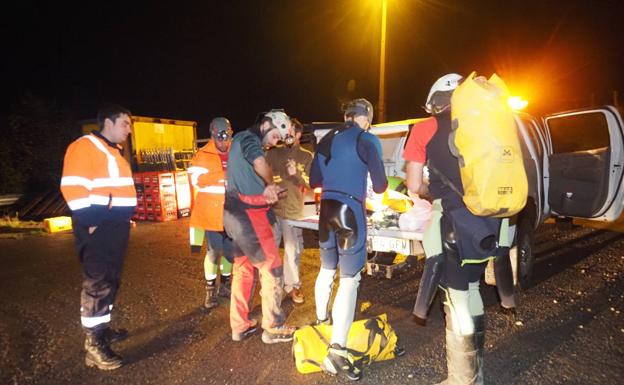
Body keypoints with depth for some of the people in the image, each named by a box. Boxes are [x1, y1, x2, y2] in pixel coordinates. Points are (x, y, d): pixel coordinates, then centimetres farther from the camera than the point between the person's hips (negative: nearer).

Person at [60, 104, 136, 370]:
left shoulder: (114, 151, 20)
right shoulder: (84, 146, -10)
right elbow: (73, 188, -19)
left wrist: (124, 219, 21)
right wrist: (90, 223, -19)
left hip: (116, 226, 10)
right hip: (97, 227, -10)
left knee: (111, 281, 16)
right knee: (97, 284, -6)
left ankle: (103, 329, 29)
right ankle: (94, 346, 2)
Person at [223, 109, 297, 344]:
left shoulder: (241, 140, 21)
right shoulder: (248, 138, -9)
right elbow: (260, 164, -30)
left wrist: (267, 191, 1)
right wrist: (271, 184, -10)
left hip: (238, 214, 10)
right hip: (249, 214, -10)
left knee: (243, 269, 16)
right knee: (272, 268, -1)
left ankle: (240, 326, 25)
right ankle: (273, 328, 9)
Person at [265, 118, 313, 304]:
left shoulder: (306, 157, 3)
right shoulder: (273, 153, 5)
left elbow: (311, 184, -2)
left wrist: (296, 174, -17)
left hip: (293, 211, -1)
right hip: (271, 208, 1)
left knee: (293, 251, 6)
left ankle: (292, 285, 23)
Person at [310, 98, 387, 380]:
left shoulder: (326, 140, 11)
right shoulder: (367, 140, -6)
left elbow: (314, 181, 15)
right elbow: (380, 186, -5)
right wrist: (380, 184, 18)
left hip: (326, 208, 7)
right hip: (350, 209, -6)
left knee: (327, 268, 24)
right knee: (349, 278, -4)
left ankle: (321, 318, 43)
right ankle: (337, 351, -8)